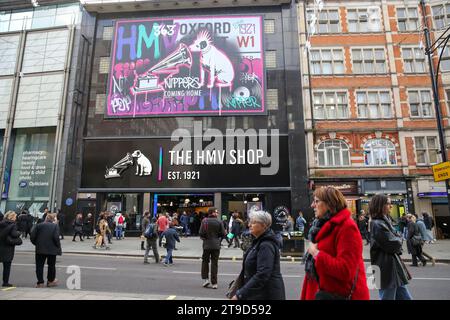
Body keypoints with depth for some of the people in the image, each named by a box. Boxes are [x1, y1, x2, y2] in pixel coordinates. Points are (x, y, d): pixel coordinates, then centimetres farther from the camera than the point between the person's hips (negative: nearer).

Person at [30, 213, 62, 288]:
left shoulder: (39, 225, 5)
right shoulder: (55, 226, -4)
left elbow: (32, 236, -1)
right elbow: (56, 237, -14)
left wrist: (36, 244, 13)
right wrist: (58, 247, -3)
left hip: (40, 249, 2)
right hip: (52, 249, -1)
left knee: (39, 265, 10)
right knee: (51, 265, 13)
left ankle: (40, 282, 9)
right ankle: (51, 281, 24)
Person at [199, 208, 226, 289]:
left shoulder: (204, 221, -7)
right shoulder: (219, 222, -6)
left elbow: (201, 233, -11)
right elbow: (223, 234, -5)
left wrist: (204, 237, 10)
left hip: (207, 244, 0)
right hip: (216, 245, 0)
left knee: (205, 261, 17)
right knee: (214, 263, 7)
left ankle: (205, 279, 11)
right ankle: (214, 283, 10)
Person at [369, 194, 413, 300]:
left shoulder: (385, 221, 12)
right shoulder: (377, 224, -20)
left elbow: (395, 238, 13)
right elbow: (394, 245, -20)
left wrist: (397, 237, -8)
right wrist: (399, 237, -1)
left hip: (393, 268, 9)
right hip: (386, 270, -9)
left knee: (406, 297, 16)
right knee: (388, 296, 3)